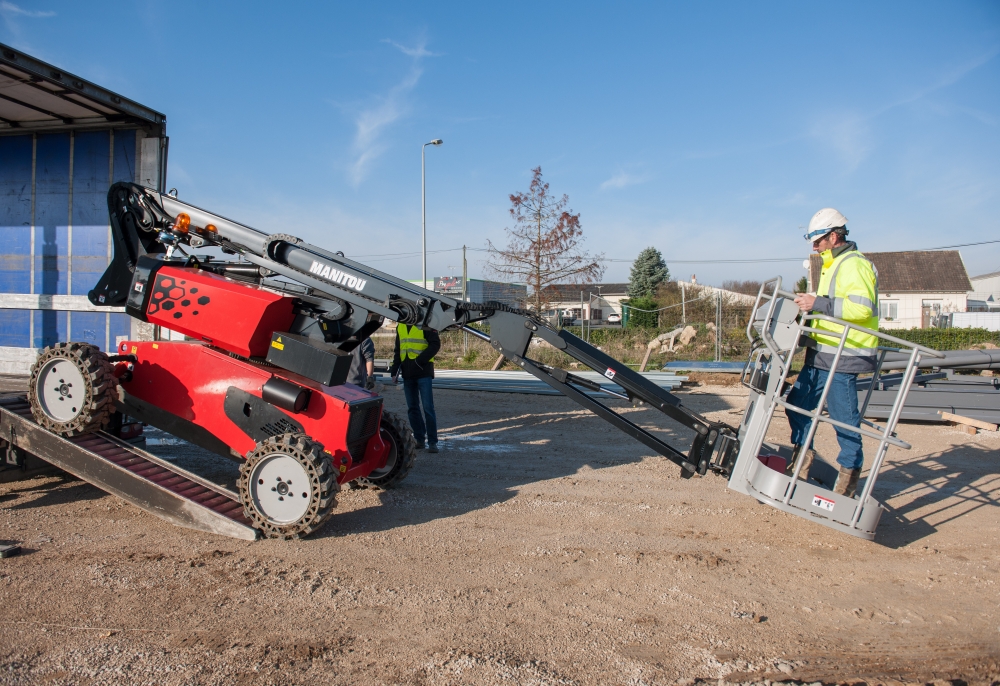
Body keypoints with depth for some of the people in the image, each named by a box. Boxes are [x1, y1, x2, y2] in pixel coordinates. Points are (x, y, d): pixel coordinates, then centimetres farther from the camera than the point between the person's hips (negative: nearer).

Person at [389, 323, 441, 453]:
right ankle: (419, 439, 19)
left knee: (428, 408, -7)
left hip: (424, 372, -6)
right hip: (407, 374, 6)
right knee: (412, 408, 9)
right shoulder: (400, 327, 14)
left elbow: (435, 344, -11)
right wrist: (394, 370, 12)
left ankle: (432, 442, -2)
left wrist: (420, 360, -19)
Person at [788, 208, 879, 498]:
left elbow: (862, 307, -26)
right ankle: (802, 461, 22)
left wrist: (819, 303, -26)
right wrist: (812, 306, 17)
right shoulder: (833, 265, 21)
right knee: (797, 404, 13)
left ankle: (849, 475, 9)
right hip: (821, 356, 11)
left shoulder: (854, 265, -12)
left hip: (843, 358, -11)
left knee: (844, 418, -2)